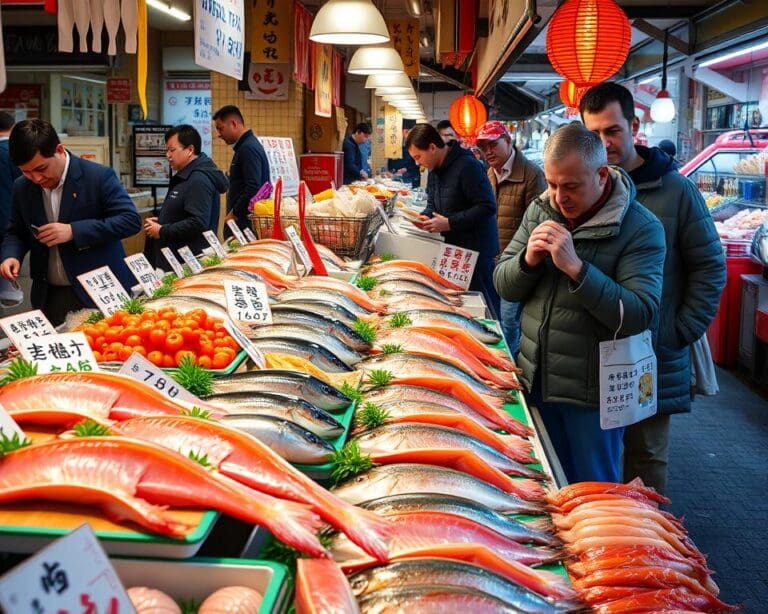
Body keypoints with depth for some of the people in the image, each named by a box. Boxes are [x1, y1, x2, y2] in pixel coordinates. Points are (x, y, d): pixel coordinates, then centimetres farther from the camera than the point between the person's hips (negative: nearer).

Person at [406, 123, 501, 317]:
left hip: (476, 250, -9)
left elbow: (487, 207, -23)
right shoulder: (436, 168, 10)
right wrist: (425, 216, -2)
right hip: (452, 247, 9)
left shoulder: (467, 166, -19)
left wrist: (450, 223, -24)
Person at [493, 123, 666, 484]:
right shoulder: (539, 212, 2)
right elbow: (504, 287, 5)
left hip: (592, 394, -5)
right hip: (537, 383, 5)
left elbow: (641, 316, -24)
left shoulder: (640, 229, -15)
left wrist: (576, 268, -31)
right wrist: (528, 260, -16)